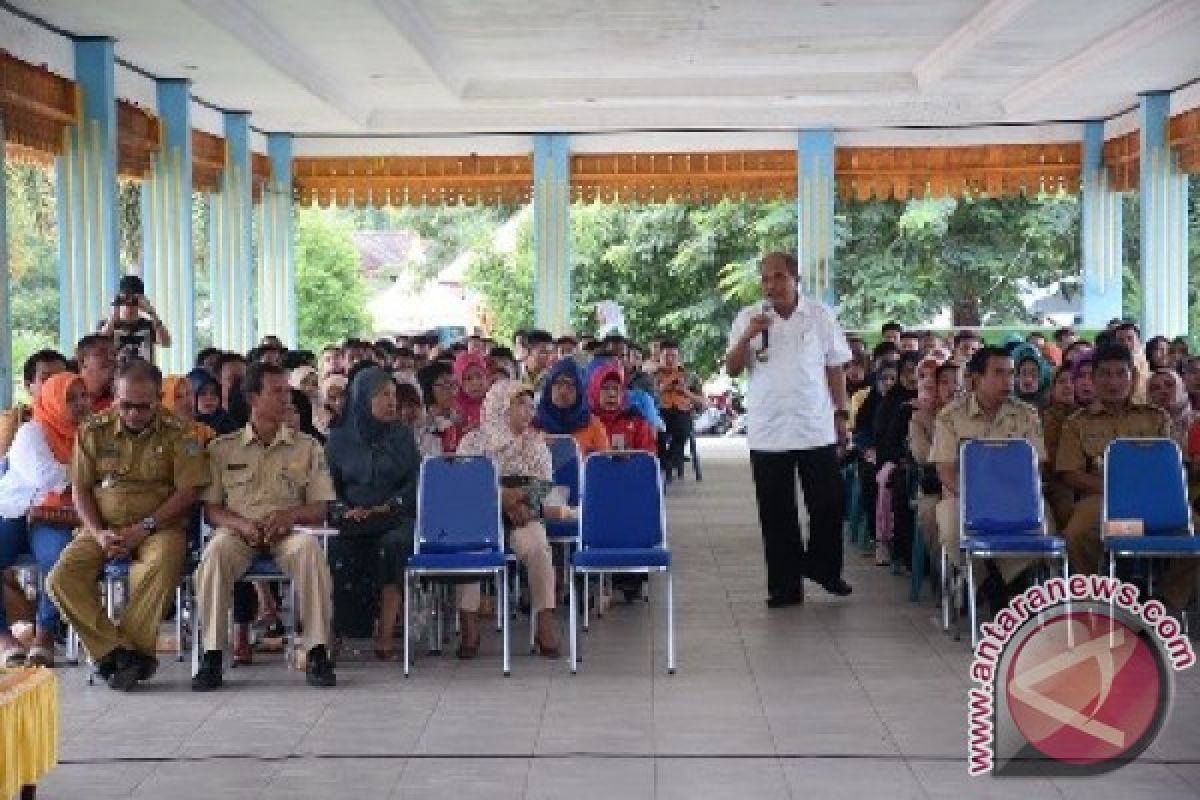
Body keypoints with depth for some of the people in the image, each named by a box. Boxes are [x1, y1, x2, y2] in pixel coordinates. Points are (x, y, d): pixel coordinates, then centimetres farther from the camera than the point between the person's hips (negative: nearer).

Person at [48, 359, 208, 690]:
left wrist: (143, 529, -15)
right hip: (104, 526, 3)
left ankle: (122, 652, -24)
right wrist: (99, 533, -9)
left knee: (161, 567, -37)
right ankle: (121, 652, -22)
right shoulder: (94, 431, 7)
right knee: (61, 579, -22)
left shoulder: (177, 434, -1)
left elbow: (188, 490, -6)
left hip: (159, 525, -3)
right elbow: (80, 489, 7)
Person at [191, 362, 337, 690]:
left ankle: (317, 652, -31)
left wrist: (291, 514, -13)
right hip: (238, 531, 0)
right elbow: (210, 509, 8)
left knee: (309, 548, -35)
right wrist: (241, 524, -13)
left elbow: (320, 509, 9)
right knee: (215, 551, -35)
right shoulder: (222, 448, 12)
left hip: (286, 533, 0)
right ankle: (211, 655, -29)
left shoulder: (308, 447, 13)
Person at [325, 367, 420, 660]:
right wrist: (346, 510, -12)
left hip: (395, 517, 0)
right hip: (350, 520, 0)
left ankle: (385, 635, -33)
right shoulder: (339, 438, 13)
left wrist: (387, 507, -8)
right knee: (339, 550, -34)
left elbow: (415, 482, 8)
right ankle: (333, 632, -32)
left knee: (393, 545, -35)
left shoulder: (402, 435, 15)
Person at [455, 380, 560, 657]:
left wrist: (523, 503, -13)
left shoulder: (536, 443, 15)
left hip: (523, 516, 1)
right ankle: (469, 627, -26)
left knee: (537, 547, -32)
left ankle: (545, 624, -28)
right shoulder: (473, 441, 7)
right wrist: (503, 496, -15)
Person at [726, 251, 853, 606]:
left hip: (816, 430, 0)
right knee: (776, 512, 4)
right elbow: (732, 370, 0)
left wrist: (841, 413, 5)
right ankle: (785, 585, 13)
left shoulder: (821, 316, 2)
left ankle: (823, 567, 27)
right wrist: (748, 337, -16)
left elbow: (835, 368, 7)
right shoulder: (748, 318, 2)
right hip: (767, 433, 0)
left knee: (829, 502, 5)